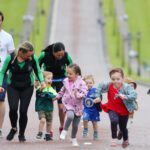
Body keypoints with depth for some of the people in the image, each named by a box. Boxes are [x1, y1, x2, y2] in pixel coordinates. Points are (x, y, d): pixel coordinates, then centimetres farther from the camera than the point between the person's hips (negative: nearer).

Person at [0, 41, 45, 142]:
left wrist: (42, 81, -13)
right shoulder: (10, 58, -13)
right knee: (13, 108, -17)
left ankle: (22, 134, 15)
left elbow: (38, 71, 4)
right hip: (13, 87, 0)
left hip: (27, 88, 0)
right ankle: (14, 128, 12)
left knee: (23, 111, -6)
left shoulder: (33, 59, -11)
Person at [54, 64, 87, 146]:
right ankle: (64, 131, -7)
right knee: (70, 116, -30)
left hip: (77, 105, -1)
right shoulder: (66, 81, 0)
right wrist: (58, 96, 28)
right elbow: (63, 90, 19)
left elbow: (84, 93, -21)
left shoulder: (81, 83, -14)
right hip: (68, 103, 1)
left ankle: (73, 139, 31)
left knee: (75, 125, 8)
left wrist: (78, 95, -38)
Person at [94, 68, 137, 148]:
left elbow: (134, 95, -33)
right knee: (114, 121, -28)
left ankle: (126, 140, 47)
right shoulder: (108, 85, -15)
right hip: (112, 109, 1)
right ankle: (114, 139, -11)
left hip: (124, 111, -1)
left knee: (123, 127, 15)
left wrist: (125, 96, -46)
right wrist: (97, 96, -3)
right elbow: (100, 87, 3)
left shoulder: (126, 87, -24)